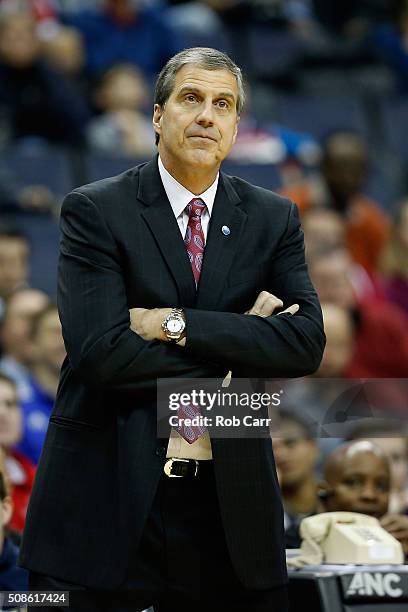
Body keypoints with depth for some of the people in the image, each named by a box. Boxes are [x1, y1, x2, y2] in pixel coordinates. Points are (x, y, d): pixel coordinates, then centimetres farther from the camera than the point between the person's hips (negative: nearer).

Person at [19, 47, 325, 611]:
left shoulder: (274, 219, 8)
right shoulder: (94, 211, -2)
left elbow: (307, 343, -5)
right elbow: (98, 351, -15)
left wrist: (178, 325, -14)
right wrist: (239, 341, -9)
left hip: (231, 499, 3)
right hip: (109, 497, -3)